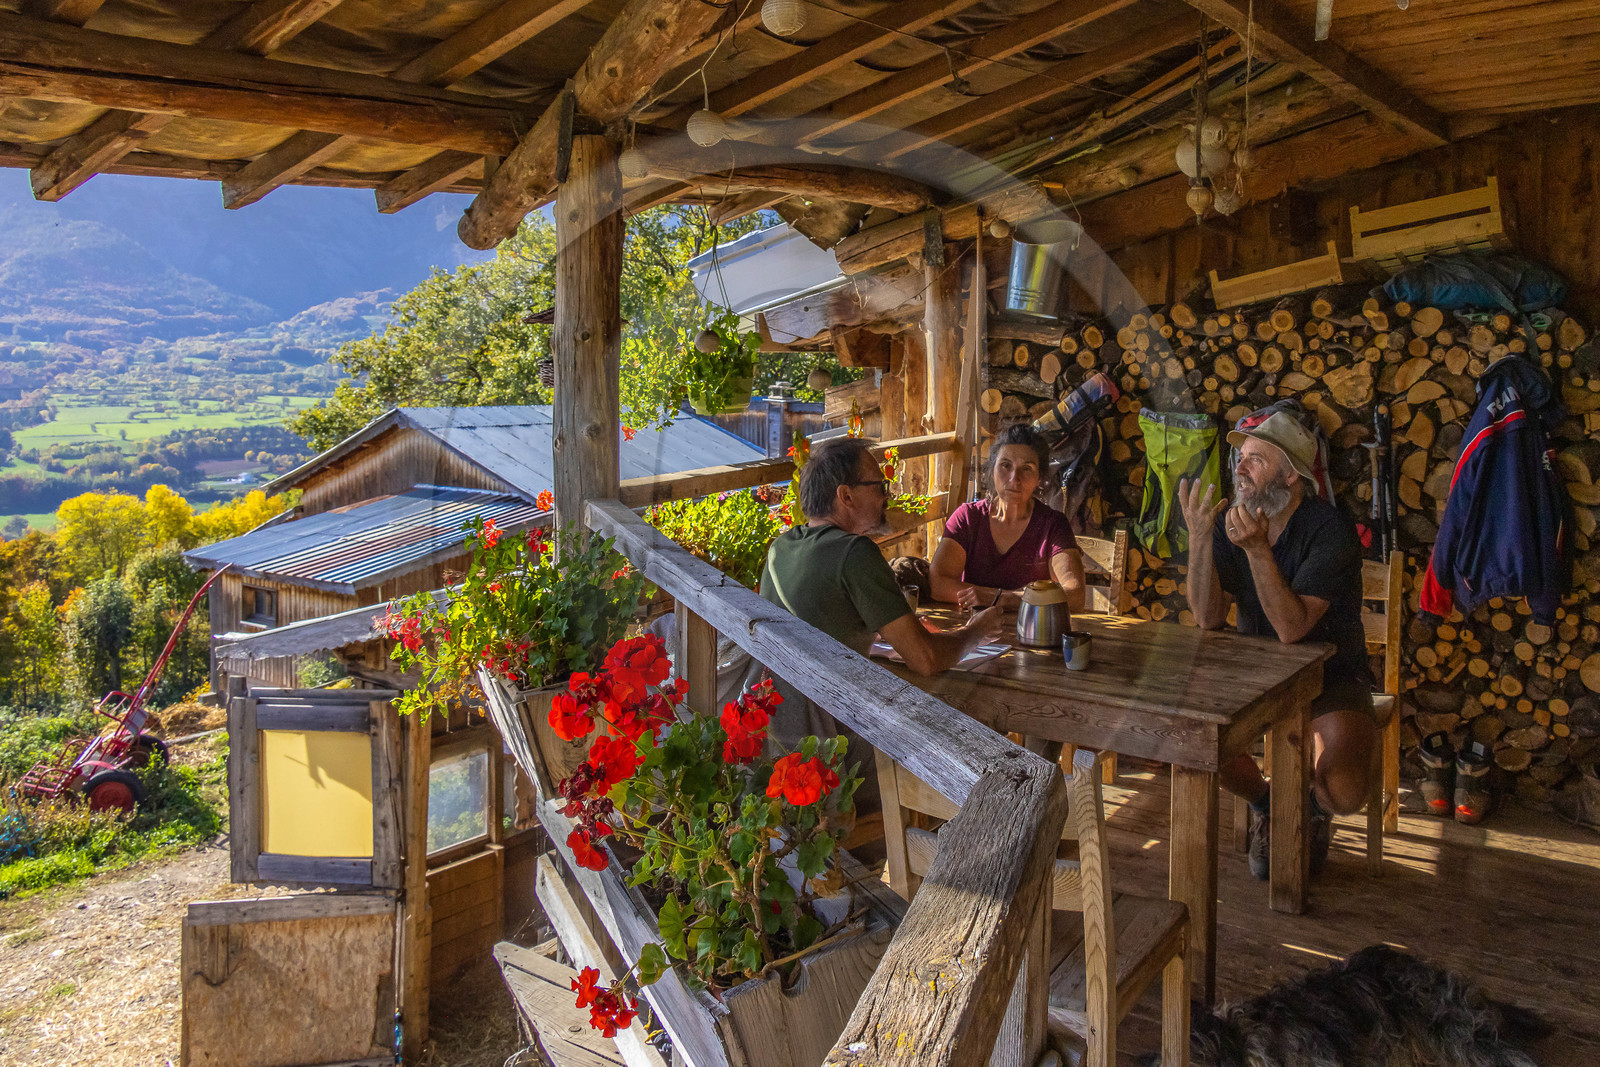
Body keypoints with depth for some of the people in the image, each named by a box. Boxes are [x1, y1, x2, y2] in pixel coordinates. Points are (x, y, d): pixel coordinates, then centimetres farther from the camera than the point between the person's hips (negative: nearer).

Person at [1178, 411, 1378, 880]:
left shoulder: (1331, 528, -18)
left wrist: (1257, 549, -38)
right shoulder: (1232, 520, -4)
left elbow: (1292, 628, -29)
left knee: (1342, 790, -27)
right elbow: (1209, 618, -15)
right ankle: (1266, 803, 12)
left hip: (1331, 678, -4)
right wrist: (1199, 537, -26)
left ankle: (1312, 808, 16)